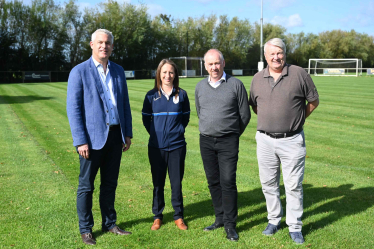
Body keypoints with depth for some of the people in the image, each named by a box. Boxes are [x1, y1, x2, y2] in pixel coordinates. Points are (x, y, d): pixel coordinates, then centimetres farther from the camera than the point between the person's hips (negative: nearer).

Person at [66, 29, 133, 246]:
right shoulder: (79, 72, -6)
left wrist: (128, 133, 9)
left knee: (110, 183, 15)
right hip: (93, 137, -4)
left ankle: (109, 223, 28)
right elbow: (73, 108, -9)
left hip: (115, 135, 5)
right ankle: (86, 229, 19)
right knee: (86, 185, 5)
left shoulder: (118, 71, 10)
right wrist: (80, 141, -14)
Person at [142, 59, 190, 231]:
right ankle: (157, 216, 22)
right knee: (158, 183, 8)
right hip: (156, 146, 0)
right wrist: (155, 133, 6)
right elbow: (146, 118, 10)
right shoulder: (151, 95, 1)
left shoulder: (181, 94, 3)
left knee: (177, 182, 5)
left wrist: (178, 131, 5)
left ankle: (178, 216, 20)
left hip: (177, 145, 0)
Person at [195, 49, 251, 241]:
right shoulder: (200, 87, 9)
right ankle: (220, 218, 23)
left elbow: (245, 115, 4)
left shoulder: (236, 85, -2)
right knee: (213, 182, 9)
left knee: (228, 182, -7)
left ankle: (230, 225, 2)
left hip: (228, 141, -4)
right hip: (206, 140, 4)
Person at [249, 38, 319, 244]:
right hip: (265, 140, 3)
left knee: (294, 185, 3)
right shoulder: (258, 78, 4)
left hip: (292, 140, -3)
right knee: (268, 183, 12)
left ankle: (295, 227, 16)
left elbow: (314, 101, 4)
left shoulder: (299, 74, -5)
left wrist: (298, 118, 6)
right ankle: (274, 220, 30)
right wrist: (270, 119, 10)